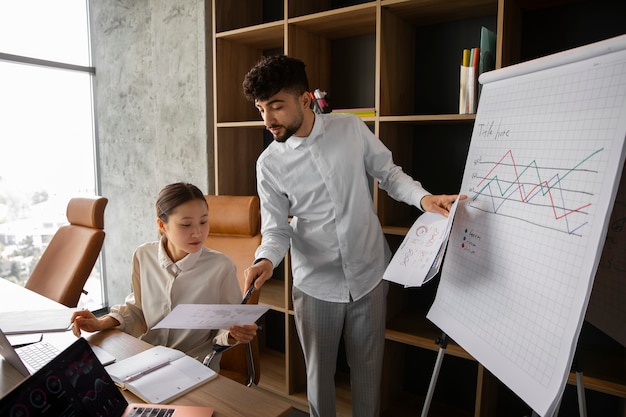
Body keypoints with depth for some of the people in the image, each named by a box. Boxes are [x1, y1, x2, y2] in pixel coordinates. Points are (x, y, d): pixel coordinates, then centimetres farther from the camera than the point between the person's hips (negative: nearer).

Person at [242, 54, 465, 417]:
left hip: (369, 275, 1)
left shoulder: (352, 129, -8)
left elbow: (388, 173, 3)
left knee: (369, 369, 17)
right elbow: (276, 227, -4)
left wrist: (423, 197, -15)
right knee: (319, 372, 17)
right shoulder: (270, 163, -9)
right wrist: (266, 259, -24)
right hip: (316, 285, 0)